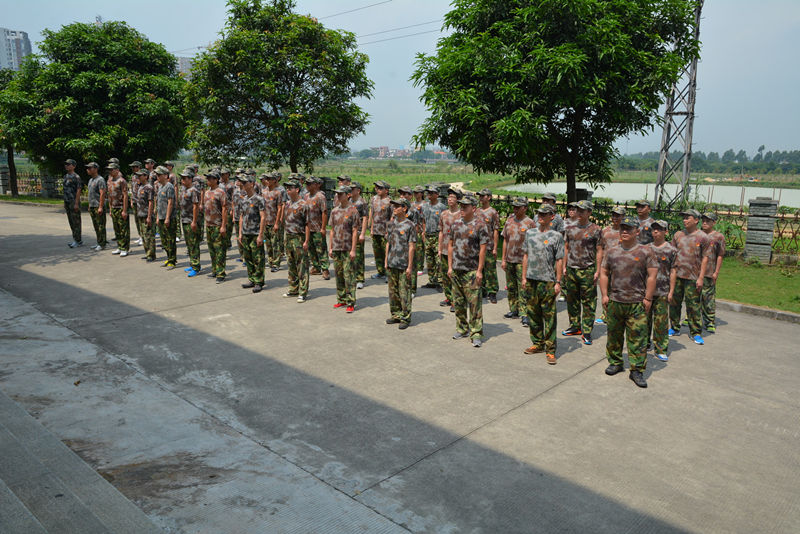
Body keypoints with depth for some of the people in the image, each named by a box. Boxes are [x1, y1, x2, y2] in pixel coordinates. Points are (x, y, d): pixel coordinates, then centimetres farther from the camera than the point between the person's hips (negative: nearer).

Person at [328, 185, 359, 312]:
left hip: (348, 249, -6)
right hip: (336, 248, 6)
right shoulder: (334, 211, 11)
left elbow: (355, 232, -8)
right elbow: (332, 230, 15)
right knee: (338, 275, 11)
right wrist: (330, 247, 10)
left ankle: (351, 303, -1)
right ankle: (341, 300, 21)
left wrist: (353, 250, -13)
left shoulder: (353, 211, -6)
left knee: (349, 276, -5)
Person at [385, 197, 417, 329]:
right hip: (392, 264, 6)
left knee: (404, 292, -1)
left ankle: (405, 318, 8)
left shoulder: (410, 225, -9)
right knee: (393, 291, 13)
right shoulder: (392, 223, 10)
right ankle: (396, 315, 24)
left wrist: (410, 266, -13)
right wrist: (386, 261, 12)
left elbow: (412, 247, -11)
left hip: (404, 265, -6)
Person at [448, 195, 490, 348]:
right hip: (456, 270, 6)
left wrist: (479, 270, -12)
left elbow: (483, 249, -9)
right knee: (458, 301, 12)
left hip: (472, 271, -6)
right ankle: (462, 329, 26)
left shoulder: (480, 225, -7)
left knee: (474, 302, -5)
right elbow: (450, 245, 13)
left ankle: (476, 333, 0)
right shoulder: (456, 223, 9)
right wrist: (450, 266, 8)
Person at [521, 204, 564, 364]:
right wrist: (524, 277, 9)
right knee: (533, 314, 11)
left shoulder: (557, 236, -1)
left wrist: (558, 282, -7)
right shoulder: (530, 233, 11)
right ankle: (537, 344, 25)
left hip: (548, 281, -4)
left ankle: (550, 349, 4)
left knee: (549, 317, -2)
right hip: (531, 280, 4)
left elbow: (559, 261, -2)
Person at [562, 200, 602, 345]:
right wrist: (564, 266, 11)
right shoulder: (570, 228, 11)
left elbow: (599, 251, -2)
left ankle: (587, 332, 4)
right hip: (571, 269, 4)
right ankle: (575, 326, 24)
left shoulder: (595, 229, -2)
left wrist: (598, 271, -7)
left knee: (588, 302, -2)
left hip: (587, 270, -4)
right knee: (572, 300, 11)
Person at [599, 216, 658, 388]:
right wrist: (604, 295, 5)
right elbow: (604, 273, 13)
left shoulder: (646, 251, 0)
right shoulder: (612, 252, 10)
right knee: (614, 334, 13)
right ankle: (615, 362, 29)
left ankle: (637, 370, 6)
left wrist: (648, 298, -6)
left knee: (638, 338, -3)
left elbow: (652, 276, -1)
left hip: (637, 303, -3)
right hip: (614, 301, 3)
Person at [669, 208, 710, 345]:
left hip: (693, 277, -4)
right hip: (676, 275, 4)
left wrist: (701, 278, -7)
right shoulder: (678, 235, 9)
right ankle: (675, 328, 23)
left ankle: (695, 332, 9)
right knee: (674, 302, 9)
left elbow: (705, 258, -2)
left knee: (693, 305, -1)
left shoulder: (702, 237, -1)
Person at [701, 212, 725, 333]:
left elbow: (720, 256, -2)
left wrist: (716, 272, -7)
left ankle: (710, 323, 8)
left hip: (709, 273, -4)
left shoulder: (718, 237, 0)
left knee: (709, 298, 0)